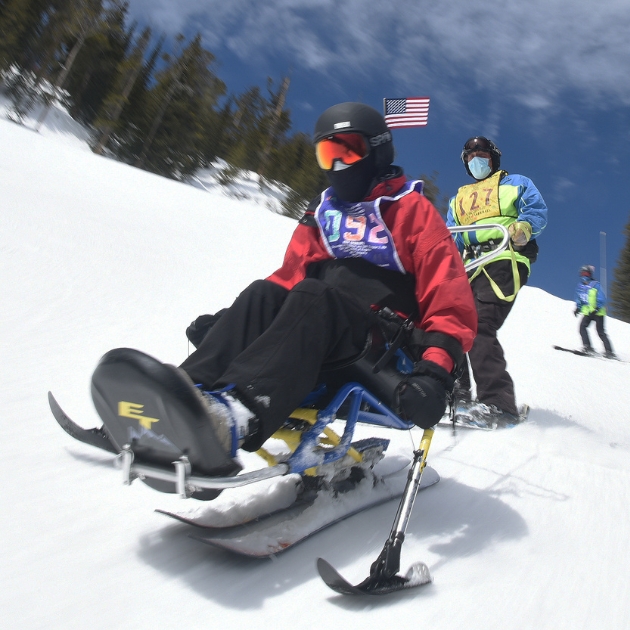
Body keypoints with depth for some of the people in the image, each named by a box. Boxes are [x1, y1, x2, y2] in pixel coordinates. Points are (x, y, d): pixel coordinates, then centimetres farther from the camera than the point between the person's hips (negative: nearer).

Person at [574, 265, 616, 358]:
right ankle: (588, 347, -15)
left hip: (598, 312, -5)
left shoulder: (595, 285, -7)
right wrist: (578, 308, 4)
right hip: (587, 312, 5)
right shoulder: (580, 286, 9)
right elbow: (578, 299, 19)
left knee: (600, 332, -6)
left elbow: (602, 299, -12)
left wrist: (596, 309, -23)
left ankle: (609, 351, 0)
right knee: (582, 327, -18)